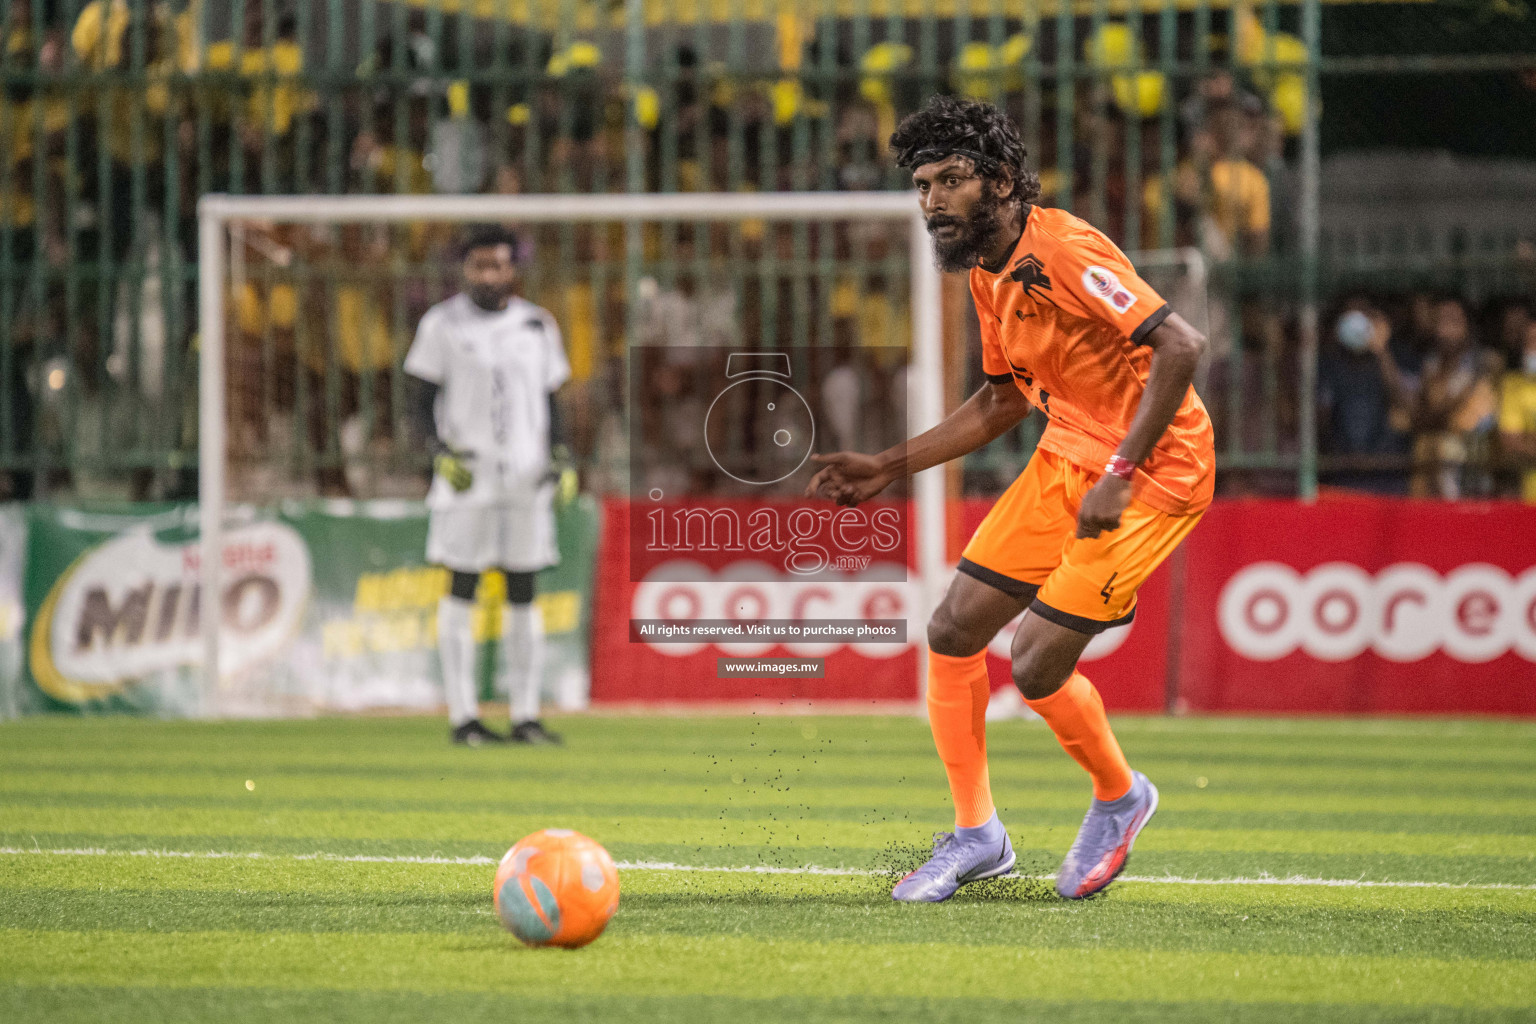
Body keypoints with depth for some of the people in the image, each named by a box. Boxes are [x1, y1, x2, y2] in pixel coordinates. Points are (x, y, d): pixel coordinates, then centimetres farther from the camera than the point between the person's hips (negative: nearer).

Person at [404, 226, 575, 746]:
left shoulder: (536, 325, 11)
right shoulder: (443, 323, 1)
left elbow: (547, 401, 15)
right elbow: (425, 400, 1)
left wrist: (560, 459, 2)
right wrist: (442, 452, -15)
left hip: (526, 472, 3)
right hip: (465, 472, -3)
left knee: (523, 593, 4)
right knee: (462, 589, -3)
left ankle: (526, 717, 7)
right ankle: (463, 716, -1)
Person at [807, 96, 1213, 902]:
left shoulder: (1062, 252, -22)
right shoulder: (988, 270, 8)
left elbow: (1180, 346, -29)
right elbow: (1004, 401, 21)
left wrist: (1120, 475, -31)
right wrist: (890, 467, 17)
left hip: (1152, 471, -9)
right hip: (1066, 458, 9)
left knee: (1036, 666, -11)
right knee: (952, 631, 4)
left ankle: (1119, 798, 18)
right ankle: (975, 835, 17)